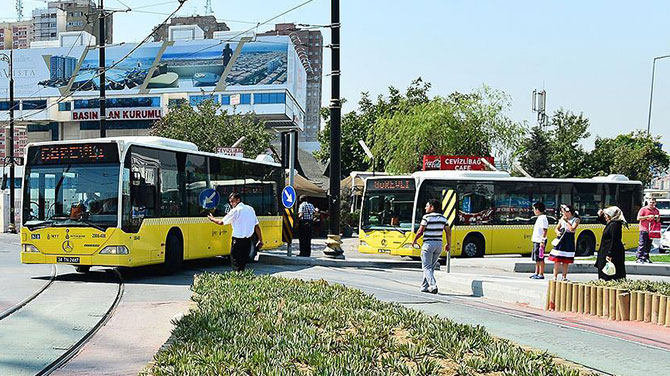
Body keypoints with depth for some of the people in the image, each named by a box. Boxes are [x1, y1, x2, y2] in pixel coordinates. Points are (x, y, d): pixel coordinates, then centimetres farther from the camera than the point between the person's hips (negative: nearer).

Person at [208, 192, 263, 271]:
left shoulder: (235, 211, -10)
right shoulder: (250, 209, 9)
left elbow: (221, 222, -5)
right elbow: (256, 226, 10)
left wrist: (212, 219, 14)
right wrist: (260, 240, 14)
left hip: (238, 241, -6)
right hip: (248, 241, 6)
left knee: (236, 263, -1)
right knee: (243, 262, 15)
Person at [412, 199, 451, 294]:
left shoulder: (427, 217, -10)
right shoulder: (443, 218, 7)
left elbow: (420, 231, -9)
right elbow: (448, 231, 7)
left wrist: (414, 241, 5)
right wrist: (448, 244, 18)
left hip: (428, 243, -6)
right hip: (439, 244, 6)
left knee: (427, 267, -1)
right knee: (431, 267, 15)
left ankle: (433, 285, -17)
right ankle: (424, 286, 19)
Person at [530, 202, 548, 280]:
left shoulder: (543, 218, -14)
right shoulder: (539, 218, 16)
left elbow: (545, 230, -18)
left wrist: (542, 241, -22)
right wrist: (533, 237, 22)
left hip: (540, 241, -10)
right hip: (536, 241, 10)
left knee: (540, 258, -6)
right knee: (537, 258, 14)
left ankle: (541, 274, -4)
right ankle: (536, 273, 22)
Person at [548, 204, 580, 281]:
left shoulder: (576, 220, -2)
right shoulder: (562, 219, 9)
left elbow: (572, 229, -16)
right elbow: (557, 228, 18)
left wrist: (566, 221, -14)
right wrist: (557, 232, -3)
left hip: (569, 242, -2)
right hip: (560, 240, 2)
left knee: (566, 261, 3)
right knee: (557, 260, -3)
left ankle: (564, 277, 14)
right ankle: (555, 276, 2)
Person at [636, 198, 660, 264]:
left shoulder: (656, 210, 13)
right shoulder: (643, 209, -2)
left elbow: (658, 220, 23)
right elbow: (638, 218, -7)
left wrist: (657, 218, -1)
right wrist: (647, 217, -16)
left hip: (651, 230, 5)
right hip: (644, 229, -5)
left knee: (649, 245, 7)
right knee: (642, 244, -10)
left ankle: (646, 257, 15)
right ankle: (639, 258, -10)